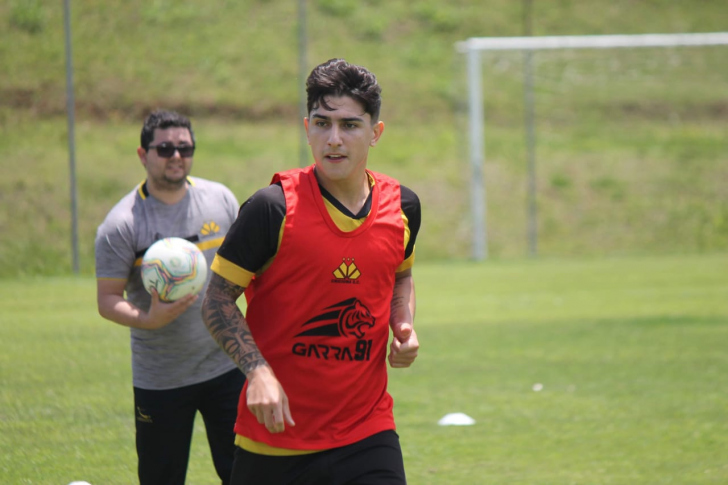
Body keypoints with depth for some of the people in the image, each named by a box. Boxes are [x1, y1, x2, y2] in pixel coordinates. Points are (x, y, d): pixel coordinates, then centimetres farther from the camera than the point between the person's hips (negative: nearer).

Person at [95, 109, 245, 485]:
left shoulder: (220, 199, 3)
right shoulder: (122, 223, -9)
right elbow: (107, 299, -9)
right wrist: (147, 319, -27)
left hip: (226, 366, 3)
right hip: (159, 380, -3)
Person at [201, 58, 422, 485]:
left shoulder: (402, 206, 3)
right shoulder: (273, 208, -12)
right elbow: (218, 299, -6)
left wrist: (405, 327, 4)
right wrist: (258, 372, -19)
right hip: (274, 432, -3)